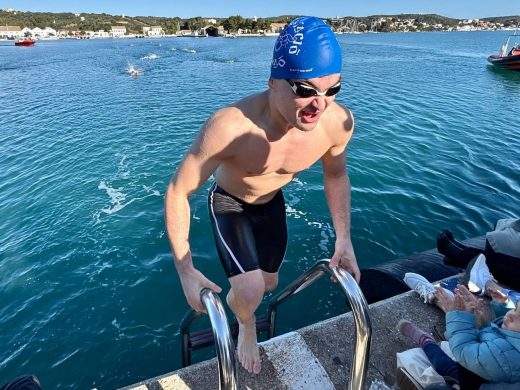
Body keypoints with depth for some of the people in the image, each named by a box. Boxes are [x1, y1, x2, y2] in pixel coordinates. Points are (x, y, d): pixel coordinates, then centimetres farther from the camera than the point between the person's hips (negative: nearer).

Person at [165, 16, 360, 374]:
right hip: (229, 202, -4)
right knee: (250, 293, -19)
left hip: (272, 202, 4)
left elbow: (336, 175, -5)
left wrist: (344, 240, -12)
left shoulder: (339, 122, -28)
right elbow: (178, 192, -27)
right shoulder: (228, 127, -41)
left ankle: (237, 297, 57)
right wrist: (186, 270, -26)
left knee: (269, 284, 19)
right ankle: (245, 324, 21)